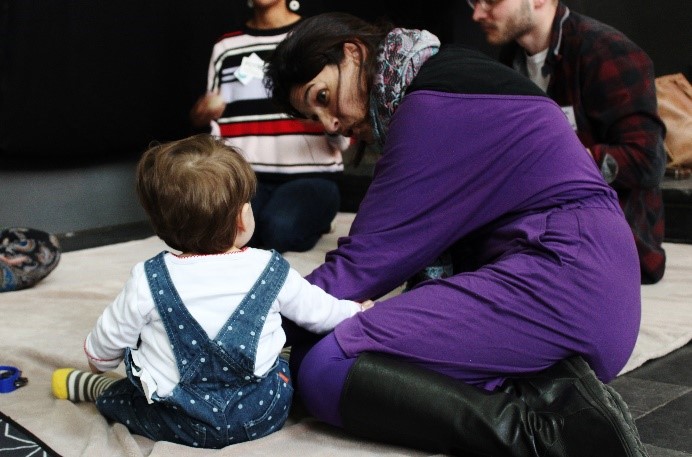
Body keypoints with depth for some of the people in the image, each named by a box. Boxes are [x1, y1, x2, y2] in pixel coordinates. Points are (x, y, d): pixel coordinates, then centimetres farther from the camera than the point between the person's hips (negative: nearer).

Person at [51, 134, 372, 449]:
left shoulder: (148, 281, -12)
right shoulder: (271, 270, -8)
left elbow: (106, 343, 1)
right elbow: (316, 310, 9)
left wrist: (98, 363, 26)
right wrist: (355, 311, 31)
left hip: (182, 426, -1)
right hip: (263, 416, 1)